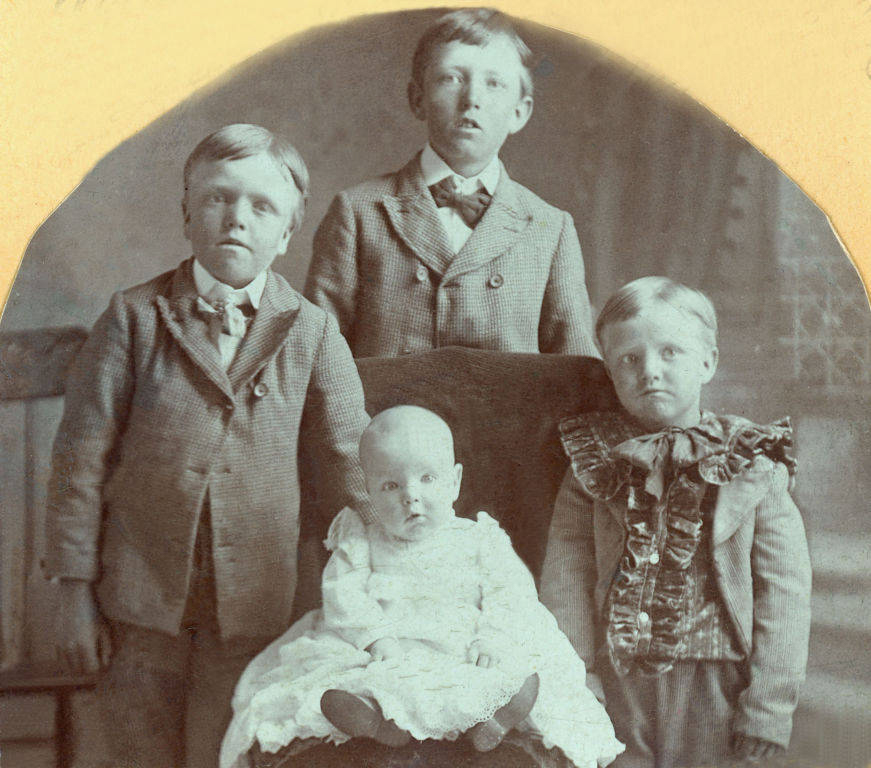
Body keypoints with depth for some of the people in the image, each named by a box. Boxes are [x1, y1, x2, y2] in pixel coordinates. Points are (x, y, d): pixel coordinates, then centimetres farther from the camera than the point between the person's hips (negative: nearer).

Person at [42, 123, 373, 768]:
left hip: (253, 603, 0)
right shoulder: (134, 317, -1)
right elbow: (82, 459, -1)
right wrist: (75, 592, -3)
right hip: (142, 593, 0)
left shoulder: (313, 332, 1)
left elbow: (352, 457, 3)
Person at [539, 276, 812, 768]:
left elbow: (785, 589, -3)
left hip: (716, 690, -1)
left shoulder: (754, 468, 0)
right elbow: (565, 579, -2)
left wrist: (768, 710, -8)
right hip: (617, 687, 1)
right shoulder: (595, 466, 4)